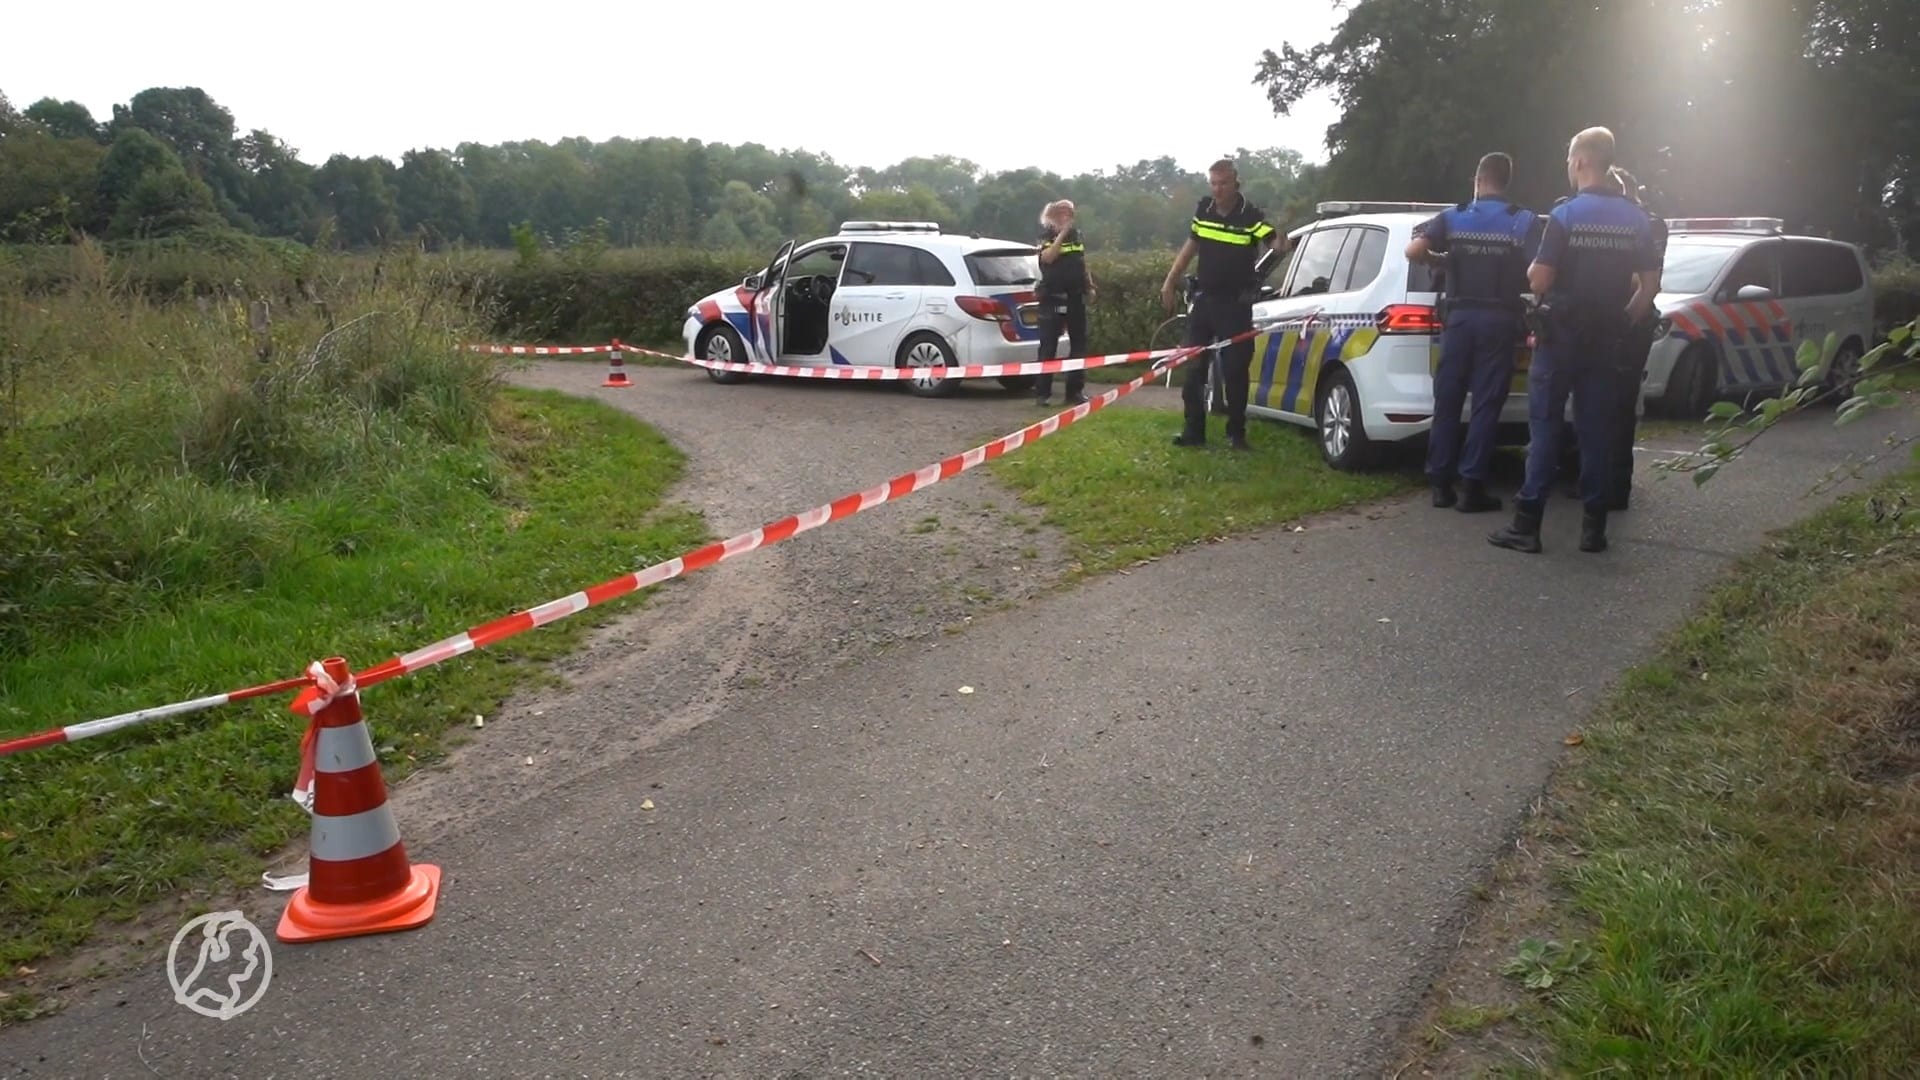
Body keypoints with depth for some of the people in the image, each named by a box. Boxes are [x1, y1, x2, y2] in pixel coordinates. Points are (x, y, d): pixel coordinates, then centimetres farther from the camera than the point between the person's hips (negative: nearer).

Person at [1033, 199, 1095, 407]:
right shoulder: (1047, 237, -2)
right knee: (1048, 345, -6)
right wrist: (1063, 233, -21)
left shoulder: (1076, 235, 13)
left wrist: (1090, 286, 12)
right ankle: (1042, 391, -2)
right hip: (1052, 299, -6)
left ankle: (1075, 390, 15)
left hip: (1076, 298, 6)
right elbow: (1047, 257, -22)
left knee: (1078, 344, 7)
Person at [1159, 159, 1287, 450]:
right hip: (1204, 299, 5)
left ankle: (1236, 433, 9)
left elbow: (1275, 244, -23)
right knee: (1193, 367, 5)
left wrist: (1280, 243, -47)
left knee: (1235, 370, -2)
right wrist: (1170, 283, 14)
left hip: (1235, 304, -5)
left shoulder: (1252, 216, -12)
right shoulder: (1203, 210, 2)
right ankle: (1194, 430, 13)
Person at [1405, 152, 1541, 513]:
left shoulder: (1452, 217, 3)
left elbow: (1413, 251, -7)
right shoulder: (1526, 221, 1)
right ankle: (1473, 488, -2)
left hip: (1460, 317, 1)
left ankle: (1440, 483, 9)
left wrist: (1442, 259, 12)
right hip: (1500, 320, -1)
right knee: (1486, 405, 0)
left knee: (1447, 401, 7)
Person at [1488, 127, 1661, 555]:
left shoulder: (1565, 214, -10)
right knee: (1595, 429, 8)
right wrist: (1624, 321, 18)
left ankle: (1527, 524, -4)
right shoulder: (1637, 219, 6)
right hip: (1607, 338, 4)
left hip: (1562, 335, -4)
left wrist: (1533, 269, 8)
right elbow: (1649, 285, 6)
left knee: (1544, 426, -2)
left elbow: (1539, 281, -13)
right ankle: (1594, 526, 9)